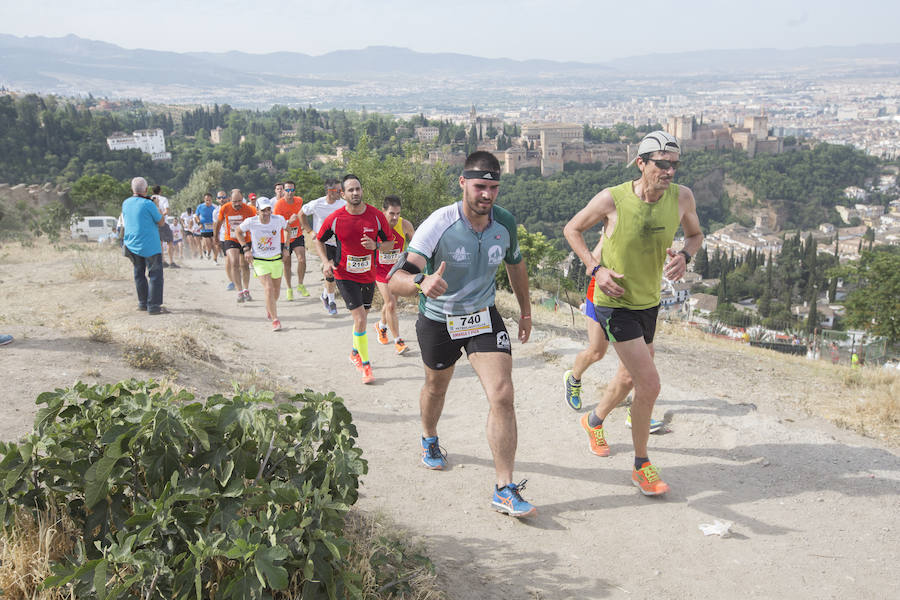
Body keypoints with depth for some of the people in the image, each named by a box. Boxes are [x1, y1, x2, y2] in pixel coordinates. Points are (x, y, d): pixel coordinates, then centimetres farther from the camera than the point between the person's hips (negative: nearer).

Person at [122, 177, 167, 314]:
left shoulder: (126, 203, 5)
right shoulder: (148, 204, -15)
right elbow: (161, 222, -7)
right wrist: (157, 207, 6)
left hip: (132, 245, 7)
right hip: (149, 246, -7)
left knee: (139, 274, 16)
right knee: (155, 274, -2)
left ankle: (143, 303, 23)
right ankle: (154, 306, -8)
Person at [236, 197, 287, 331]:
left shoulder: (279, 219, -11)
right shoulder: (250, 222, -15)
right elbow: (238, 232, 5)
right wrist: (246, 249, -4)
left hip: (276, 259, 3)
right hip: (259, 261, -3)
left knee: (276, 290, 13)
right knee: (268, 289, -18)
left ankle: (269, 307, 47)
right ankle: (275, 320, -12)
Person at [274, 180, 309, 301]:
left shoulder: (299, 200, -3)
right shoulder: (279, 204, -17)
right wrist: (289, 222, -35)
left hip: (298, 236, 2)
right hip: (284, 238, -2)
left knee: (302, 260, -15)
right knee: (286, 263, 5)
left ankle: (300, 286, 2)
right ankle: (289, 289, 20)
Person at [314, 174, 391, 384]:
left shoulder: (376, 216, -8)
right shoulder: (334, 219, -11)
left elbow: (390, 242, 2)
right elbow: (319, 241, 5)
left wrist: (376, 246, -19)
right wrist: (326, 261, -11)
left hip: (368, 274, 3)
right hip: (345, 274, -3)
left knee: (362, 316, 16)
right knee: (360, 318, -12)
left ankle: (355, 352, 42)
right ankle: (365, 365, -2)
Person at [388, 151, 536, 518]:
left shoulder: (505, 223, -11)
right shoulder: (439, 224, -26)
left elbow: (515, 264, 12)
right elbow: (395, 280, -35)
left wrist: (525, 310, 19)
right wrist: (421, 282, -57)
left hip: (484, 317, 2)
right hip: (438, 321, -2)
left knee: (503, 395, -15)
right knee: (436, 386, 22)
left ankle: (505, 491, -8)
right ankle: (429, 439, 56)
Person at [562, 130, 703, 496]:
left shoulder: (681, 198, -10)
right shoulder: (612, 199, -20)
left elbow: (695, 235, 10)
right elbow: (572, 229, -4)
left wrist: (684, 256, -13)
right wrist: (595, 268, -16)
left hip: (649, 302, 6)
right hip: (614, 303, -6)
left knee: (631, 377, 24)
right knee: (650, 384, -12)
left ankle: (595, 420, 54)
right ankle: (641, 467, 7)